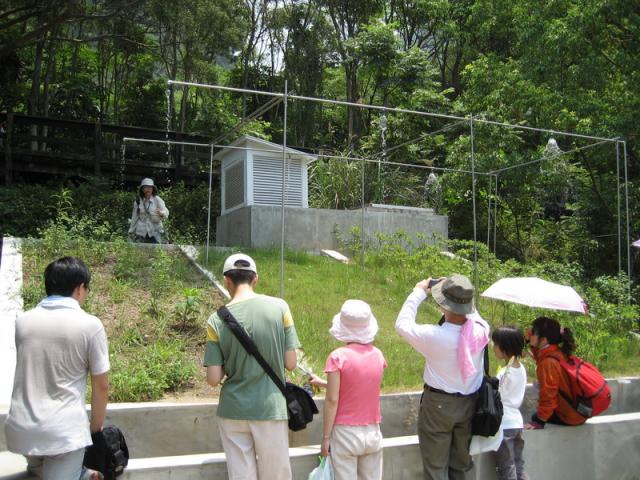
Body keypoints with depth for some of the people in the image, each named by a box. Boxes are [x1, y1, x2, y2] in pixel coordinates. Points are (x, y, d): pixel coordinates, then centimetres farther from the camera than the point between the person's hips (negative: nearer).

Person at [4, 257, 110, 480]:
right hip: (64, 431, -5)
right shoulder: (90, 325, -8)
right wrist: (95, 427, 14)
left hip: (20, 428, 6)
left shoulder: (23, 321, 4)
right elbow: (101, 387, -3)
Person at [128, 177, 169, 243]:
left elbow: (166, 212, -17)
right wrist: (131, 231, 15)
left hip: (155, 231, -2)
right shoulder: (138, 201, 4)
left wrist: (161, 213, -40)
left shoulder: (157, 200, -5)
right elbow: (134, 217, 13)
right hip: (141, 231, 2)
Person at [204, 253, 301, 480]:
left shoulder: (216, 320, -9)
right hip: (271, 408, 0)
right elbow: (290, 363, -7)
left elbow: (213, 379, -8)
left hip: (233, 411, 1)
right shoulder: (279, 307, -9)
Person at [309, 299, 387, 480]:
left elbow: (332, 400, -13)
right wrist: (322, 382, 22)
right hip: (373, 432, 5)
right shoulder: (378, 355, 2)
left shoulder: (338, 356, -12)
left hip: (346, 433, -4)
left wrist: (326, 437, -6)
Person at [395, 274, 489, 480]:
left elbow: (403, 324, -12)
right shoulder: (480, 330, -16)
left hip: (438, 404, -4)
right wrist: (458, 293, 2)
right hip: (469, 403, 5)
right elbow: (472, 314, 9)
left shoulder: (435, 336, -28)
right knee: (460, 463, 21)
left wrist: (419, 292, -7)